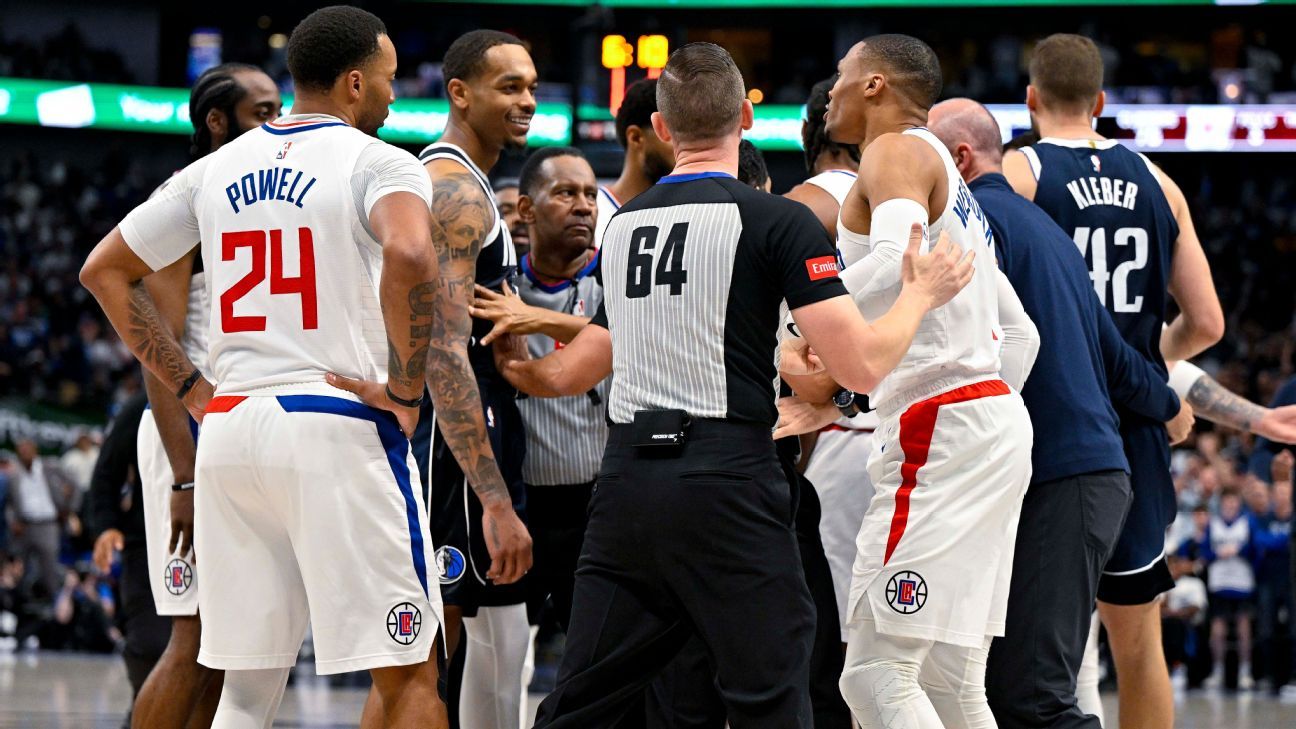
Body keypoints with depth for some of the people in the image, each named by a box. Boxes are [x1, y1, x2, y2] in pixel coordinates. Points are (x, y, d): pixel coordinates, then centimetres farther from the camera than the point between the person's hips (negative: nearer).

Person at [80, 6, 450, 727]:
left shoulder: (216, 170, 14)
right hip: (341, 425, -6)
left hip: (230, 426, 6)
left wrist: (193, 390, 16)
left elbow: (105, 271, 19)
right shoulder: (378, 161, -4)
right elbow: (409, 256, -26)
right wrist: (406, 393, -14)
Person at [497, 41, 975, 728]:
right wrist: (921, 292, 8)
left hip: (626, 484, 5)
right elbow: (861, 365, -11)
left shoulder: (624, 225, 15)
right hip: (727, 485, -5)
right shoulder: (778, 221, -4)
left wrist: (521, 367, 51)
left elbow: (570, 373, 28)